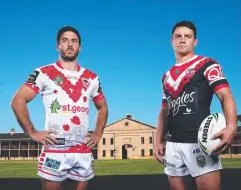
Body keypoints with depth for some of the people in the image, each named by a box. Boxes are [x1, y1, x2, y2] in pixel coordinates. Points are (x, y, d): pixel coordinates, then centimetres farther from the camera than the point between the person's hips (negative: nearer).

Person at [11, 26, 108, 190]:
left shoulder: (91, 78, 12)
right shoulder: (44, 73, 1)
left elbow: (102, 107, 24)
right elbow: (18, 101, -4)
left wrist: (98, 134, 11)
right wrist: (32, 132, -10)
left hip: (84, 153, 4)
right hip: (55, 151, -3)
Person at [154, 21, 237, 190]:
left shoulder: (207, 64, 0)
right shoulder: (167, 75, 18)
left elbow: (225, 95, -13)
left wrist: (231, 126, -30)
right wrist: (158, 141, 13)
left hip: (200, 141, -6)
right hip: (172, 144, 6)